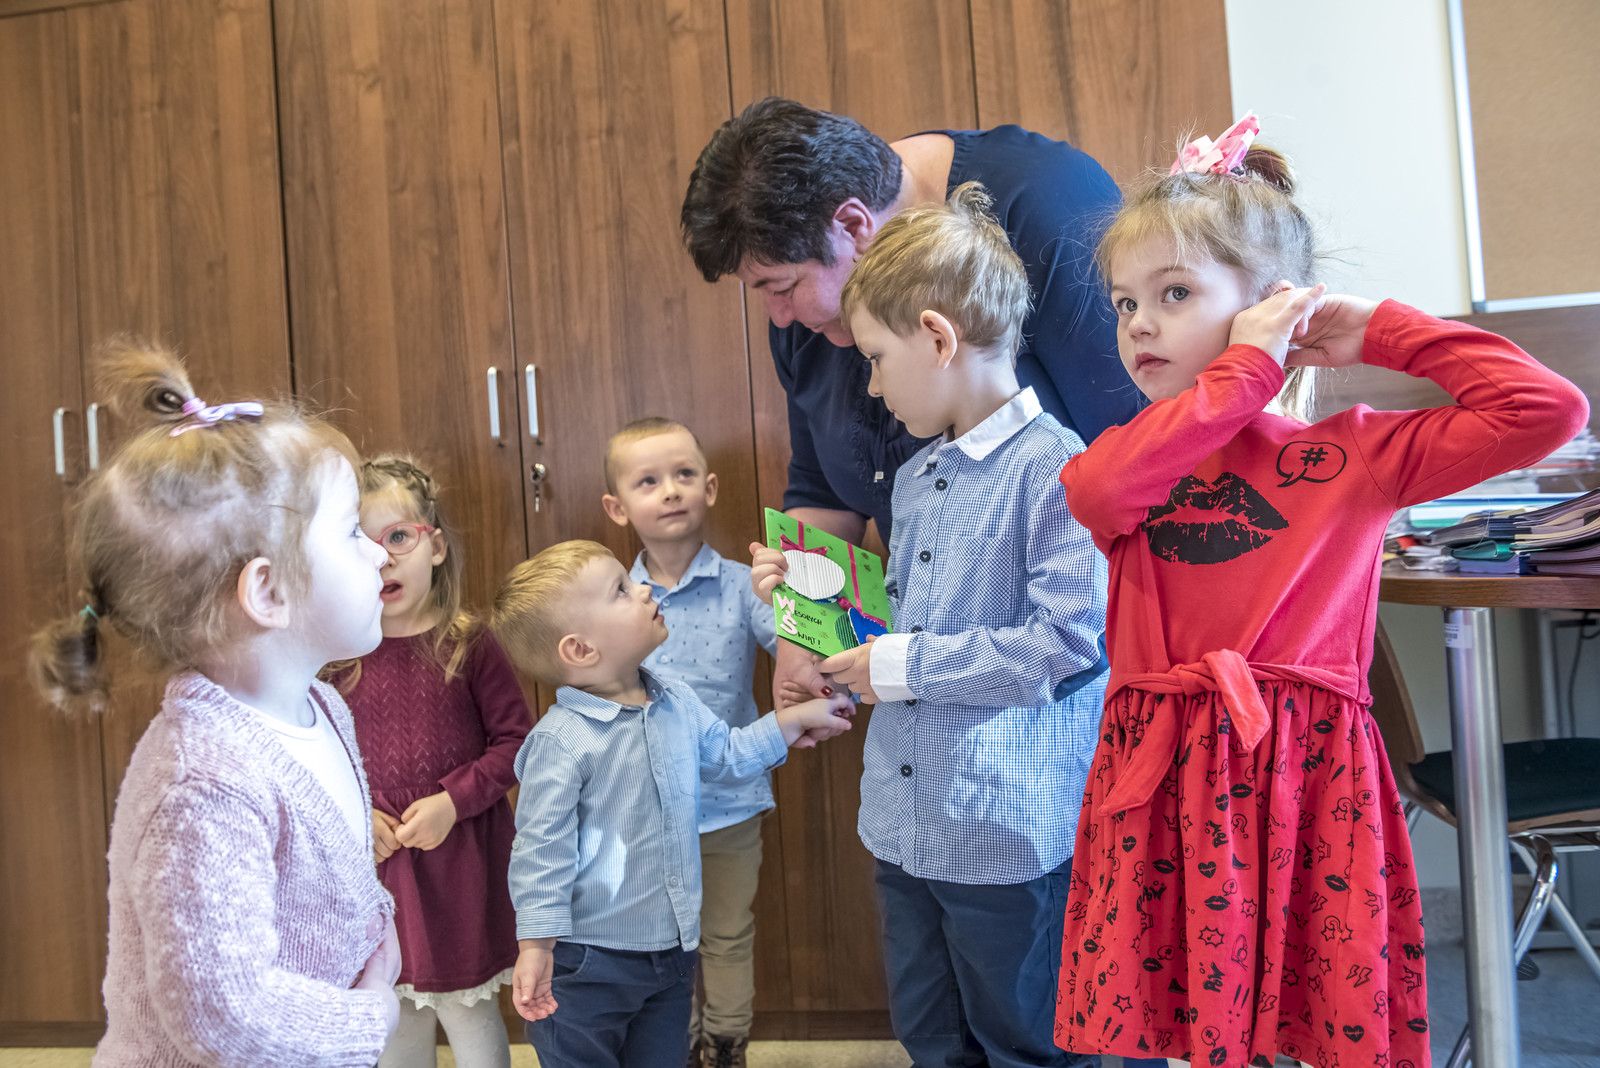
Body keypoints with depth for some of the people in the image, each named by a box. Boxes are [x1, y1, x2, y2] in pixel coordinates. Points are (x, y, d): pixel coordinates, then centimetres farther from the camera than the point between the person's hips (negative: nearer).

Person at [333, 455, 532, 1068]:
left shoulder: (469, 644, -9)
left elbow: (516, 741, -7)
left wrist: (453, 801, -17)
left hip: (460, 862, -2)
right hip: (375, 862, 3)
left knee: (468, 1010, 11)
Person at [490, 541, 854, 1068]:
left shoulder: (677, 703, 2)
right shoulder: (561, 742, -21)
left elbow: (728, 754, 20)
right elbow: (541, 851, -18)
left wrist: (797, 717, 20)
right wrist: (535, 949, -19)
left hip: (670, 947, 7)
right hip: (589, 964, -7)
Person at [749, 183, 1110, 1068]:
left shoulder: (1054, 466, -17)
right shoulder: (913, 478, 11)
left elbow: (1067, 641, -24)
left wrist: (903, 666, -18)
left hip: (1011, 837, -8)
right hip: (904, 827, 8)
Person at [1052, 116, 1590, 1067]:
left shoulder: (1351, 453, 3)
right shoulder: (1137, 455, 10)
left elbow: (1547, 411, -5)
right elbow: (1093, 493, -15)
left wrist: (1378, 332, 2)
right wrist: (1248, 367, -9)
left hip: (1307, 784, -2)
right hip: (1163, 787, 2)